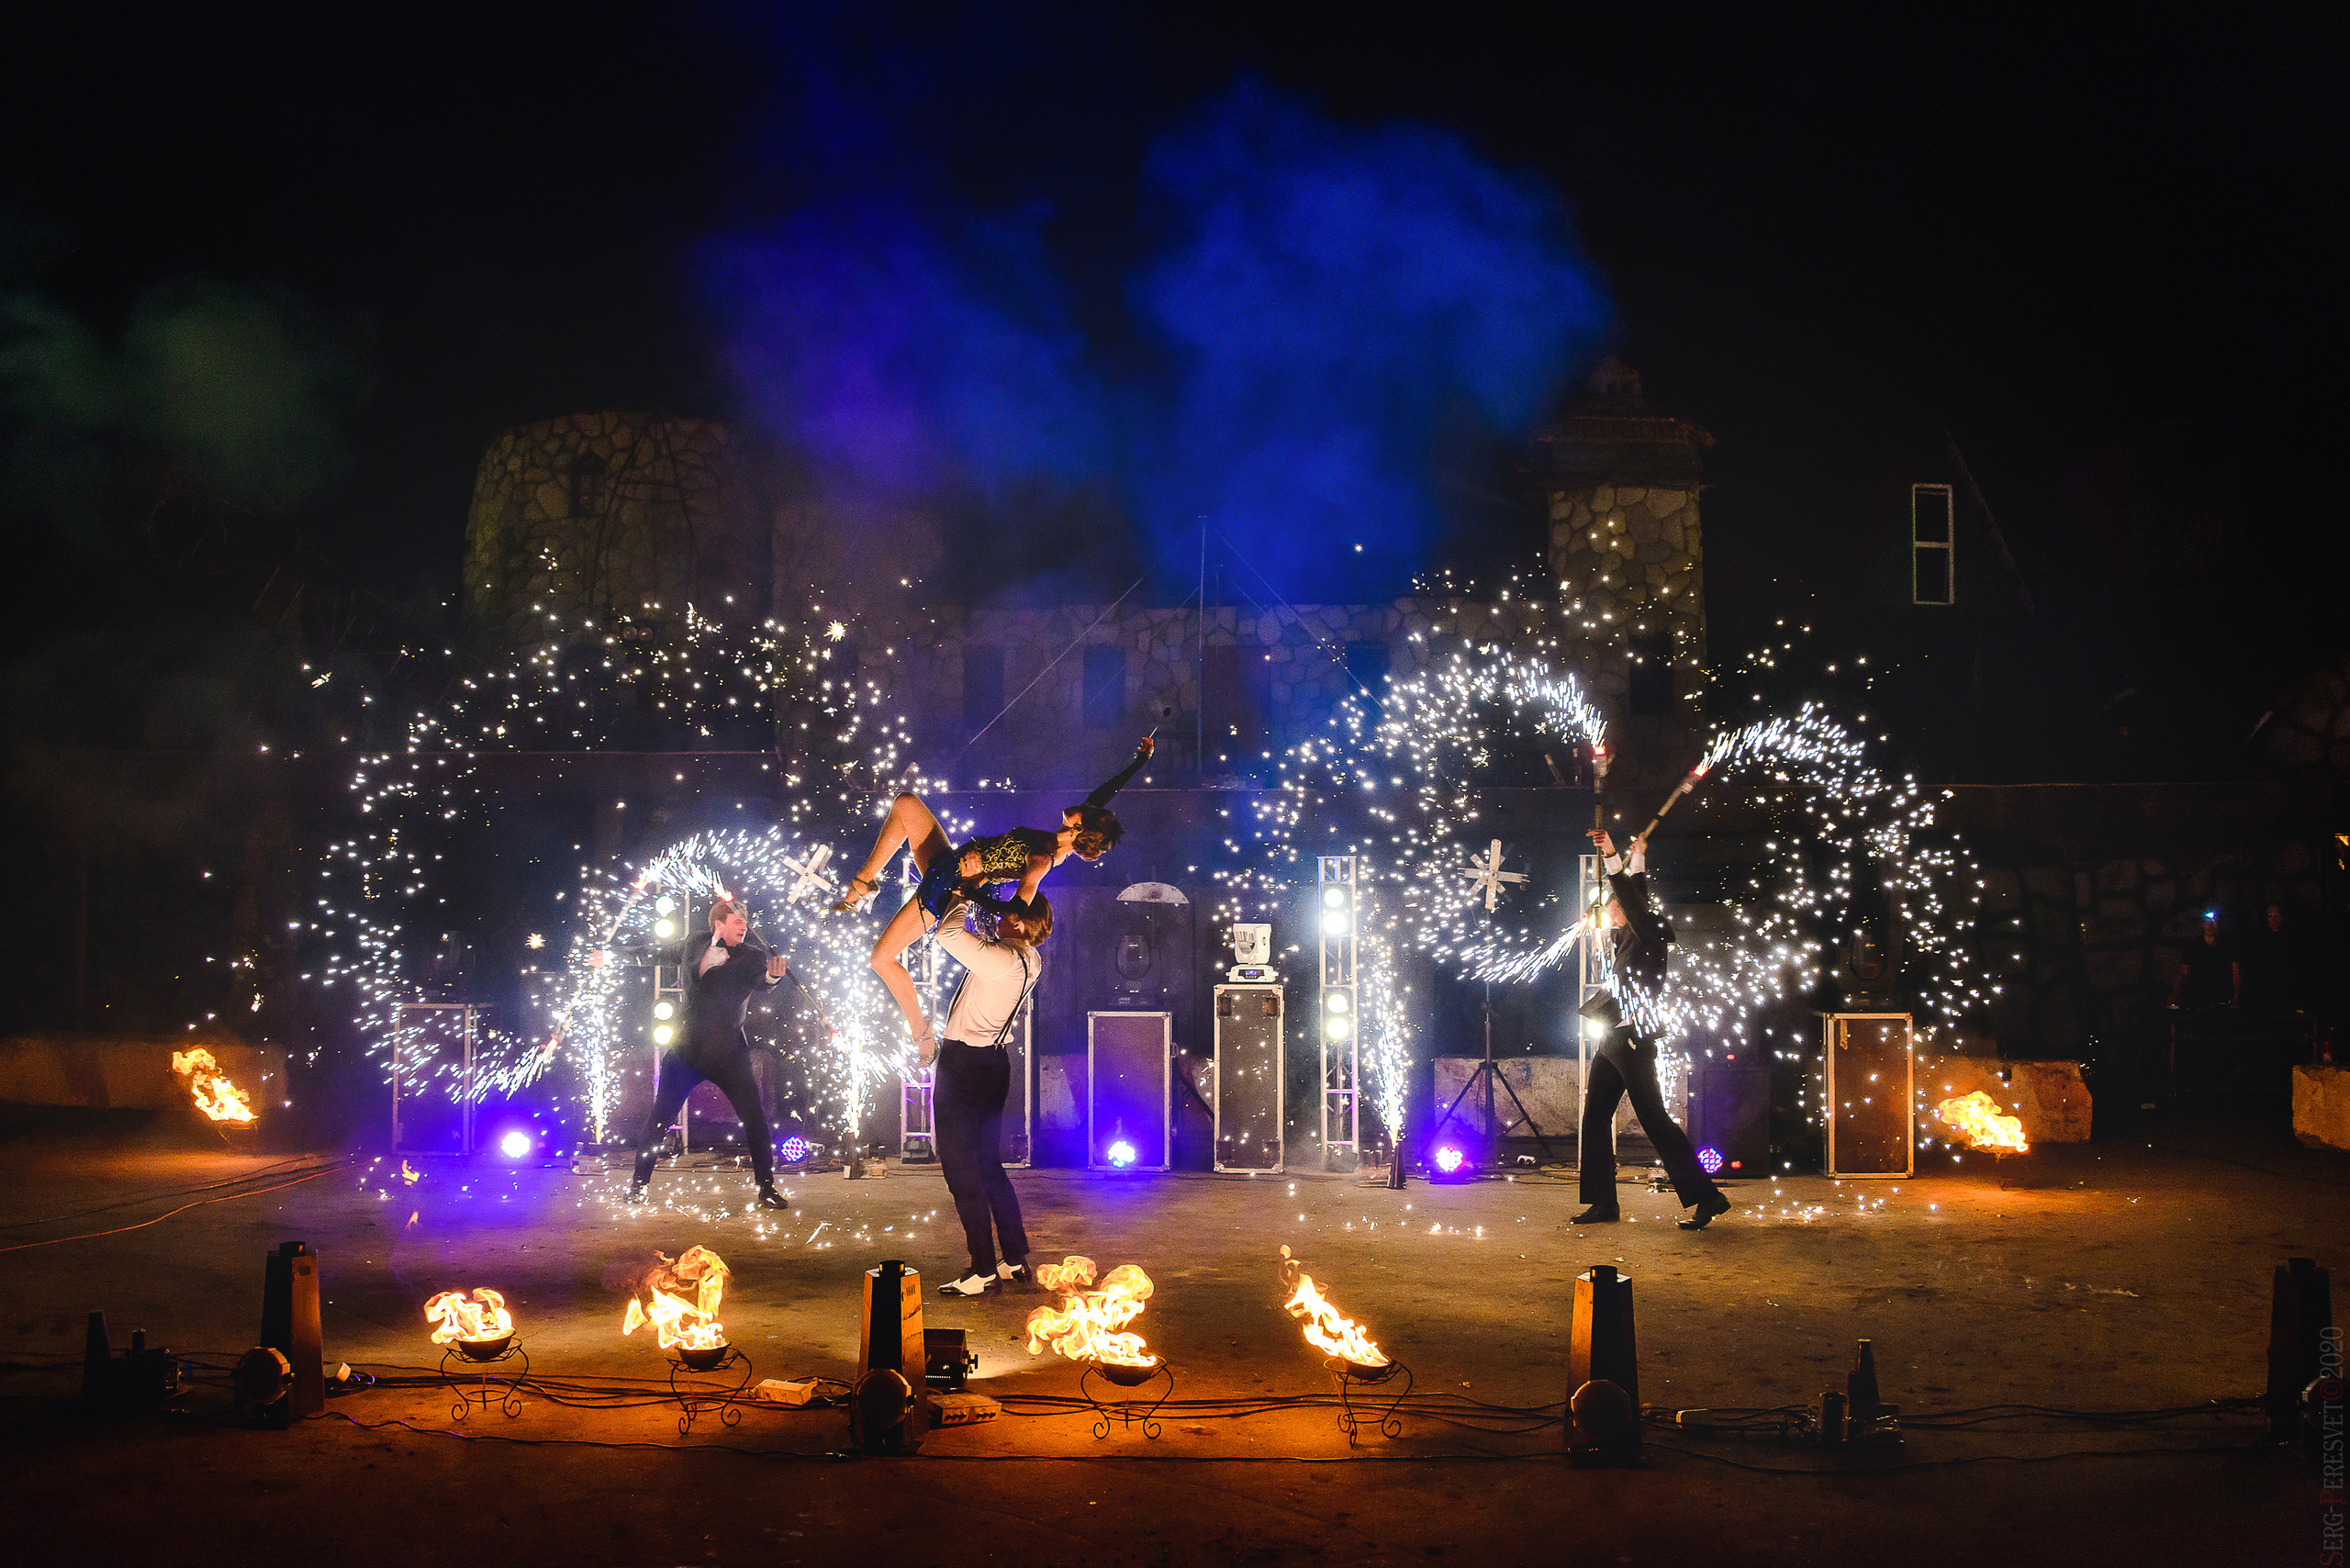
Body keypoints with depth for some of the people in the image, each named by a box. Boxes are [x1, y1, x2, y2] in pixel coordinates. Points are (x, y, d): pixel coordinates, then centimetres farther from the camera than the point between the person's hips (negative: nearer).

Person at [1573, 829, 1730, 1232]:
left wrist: (1612, 858, -30)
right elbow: (1626, 895, 32)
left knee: (1655, 1120, -10)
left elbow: (1632, 900, -23)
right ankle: (1603, 1203, 11)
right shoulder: (1624, 936, 16)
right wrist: (1636, 855, 35)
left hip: (1632, 1039, -10)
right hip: (1614, 1040, 10)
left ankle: (1706, 1196, -6)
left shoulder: (1648, 934, -6)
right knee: (1595, 1118, 7)